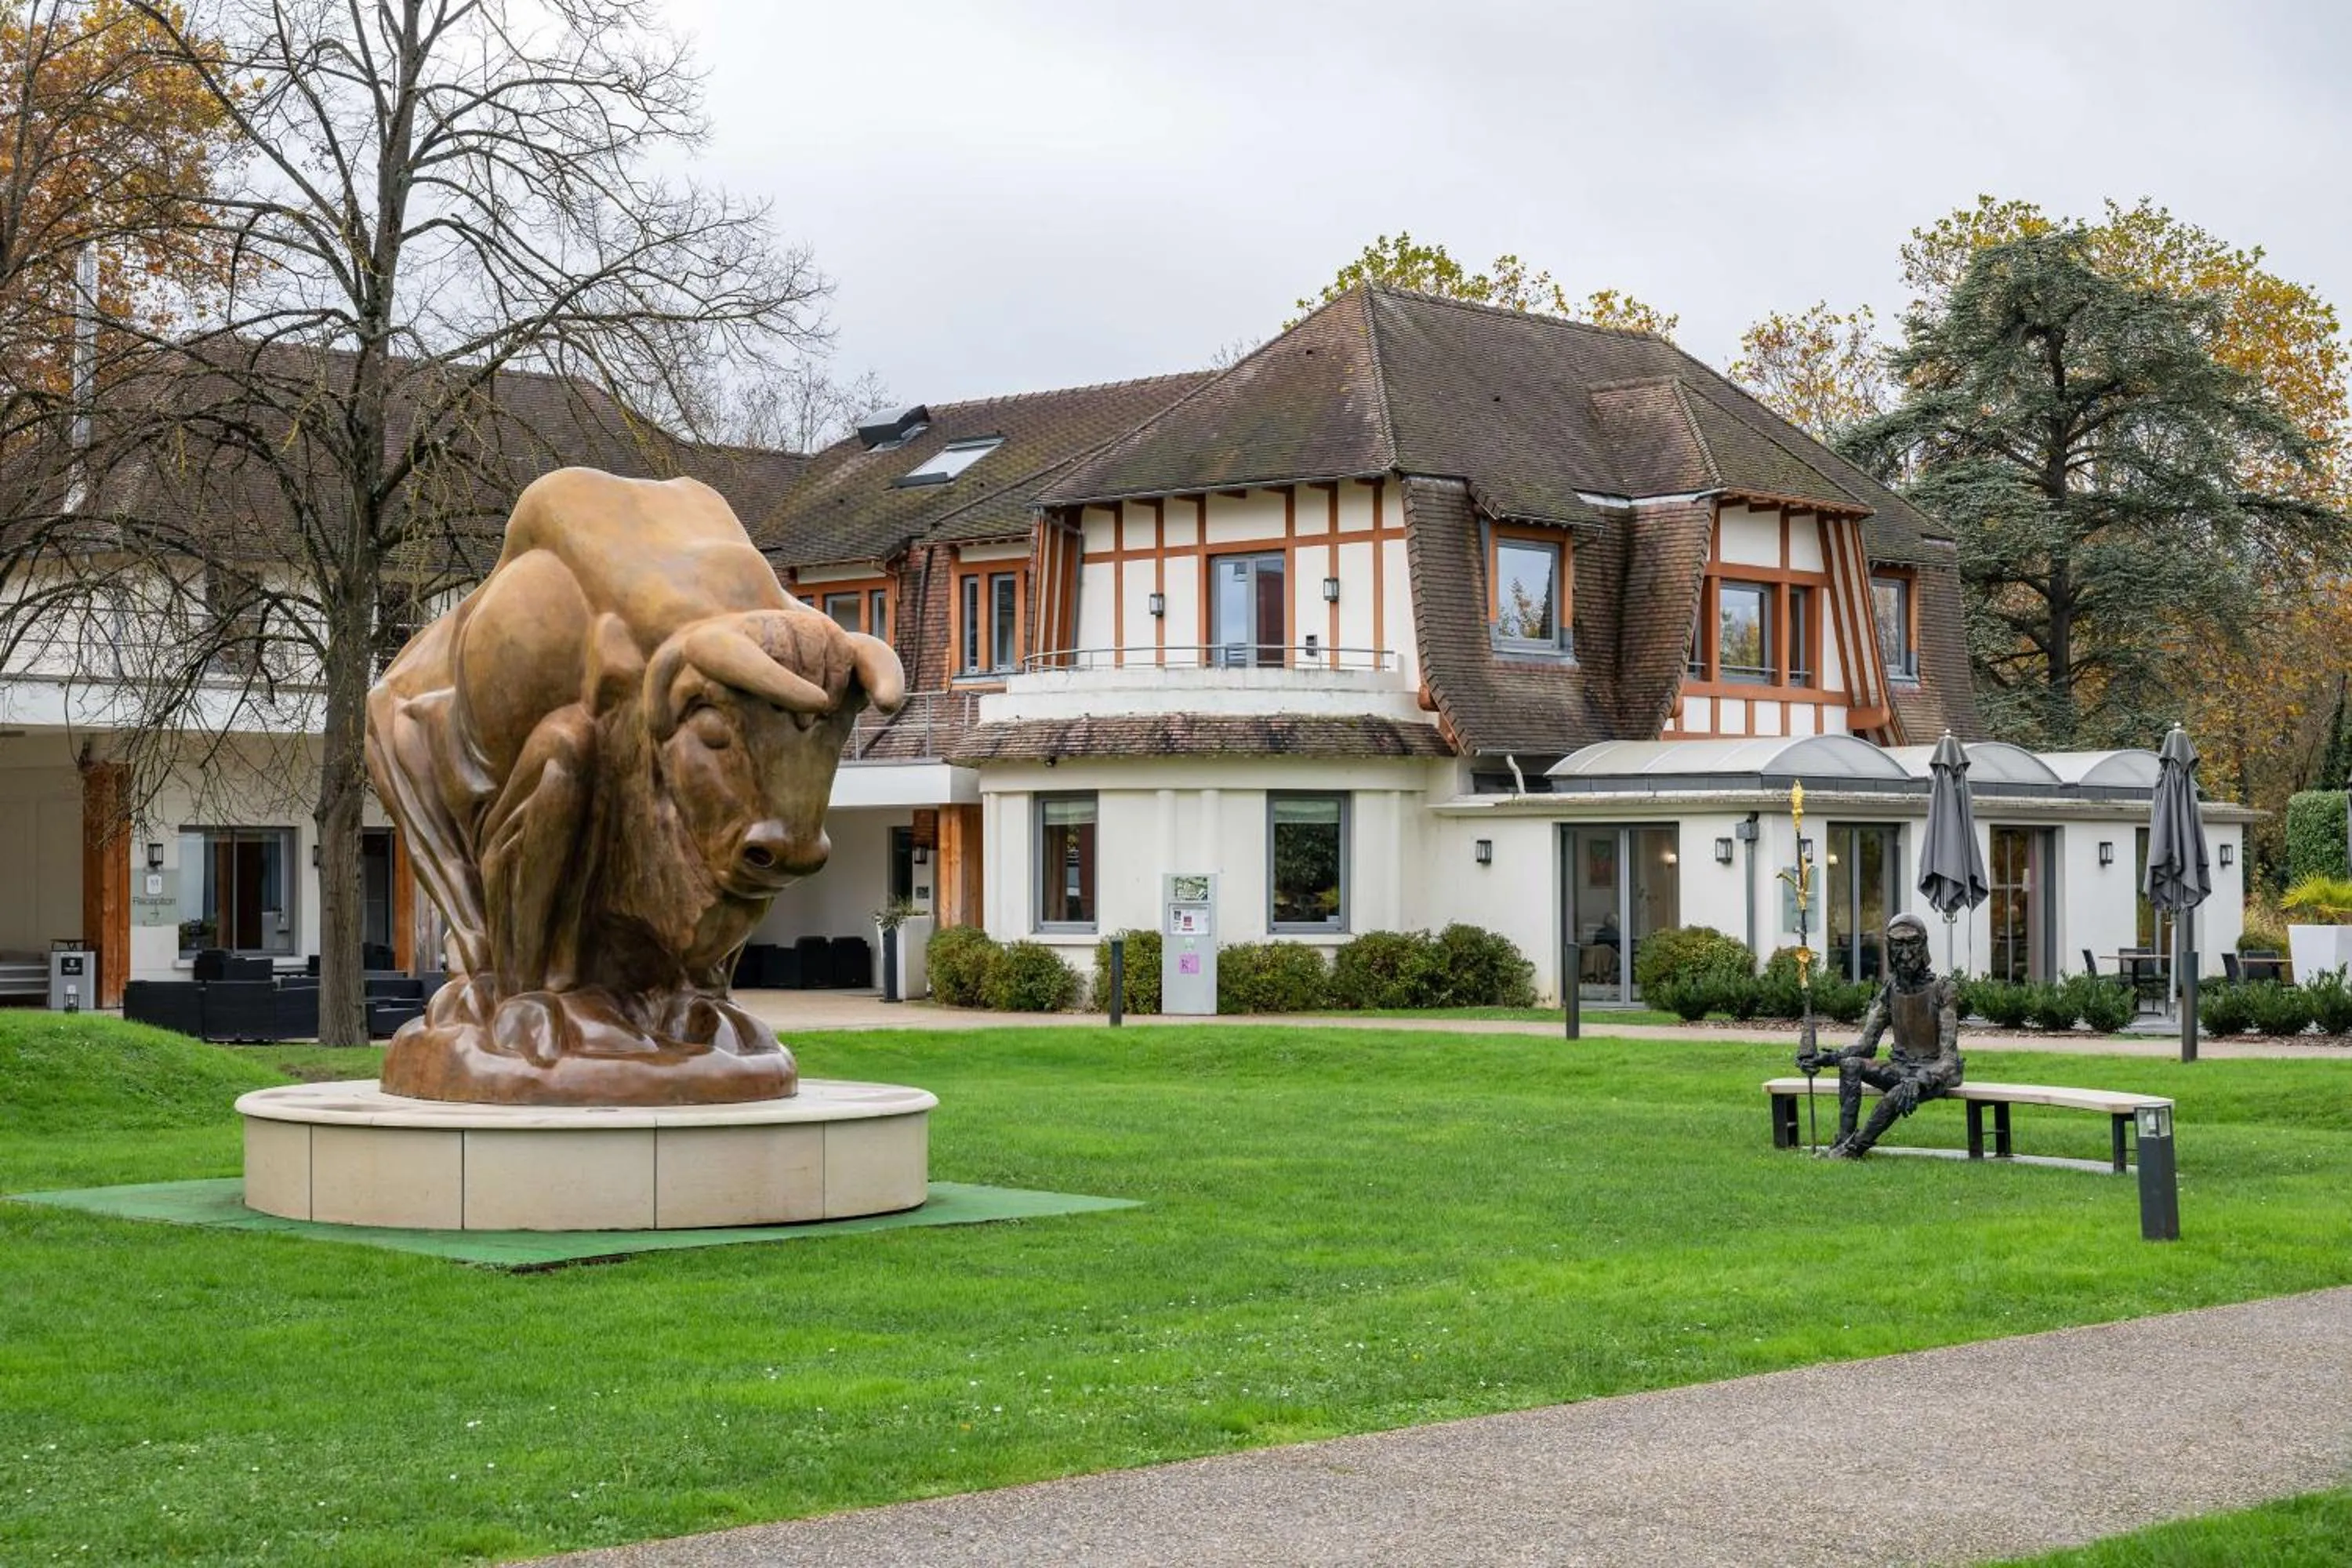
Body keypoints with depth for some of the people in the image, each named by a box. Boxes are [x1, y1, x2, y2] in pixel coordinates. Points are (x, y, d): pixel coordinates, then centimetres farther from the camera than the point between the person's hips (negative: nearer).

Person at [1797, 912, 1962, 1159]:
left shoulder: (1942, 989, -15)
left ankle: (1855, 1148, -24)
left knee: (1897, 1095, -37)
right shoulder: (1890, 990, 3)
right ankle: (1843, 1141, -25)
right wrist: (1828, 1057, -16)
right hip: (1903, 1068, 6)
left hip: (1937, 1071, -6)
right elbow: (1867, 1043, 2)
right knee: (1851, 1065, -20)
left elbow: (1948, 1055, -20)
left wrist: (1920, 1081, -38)